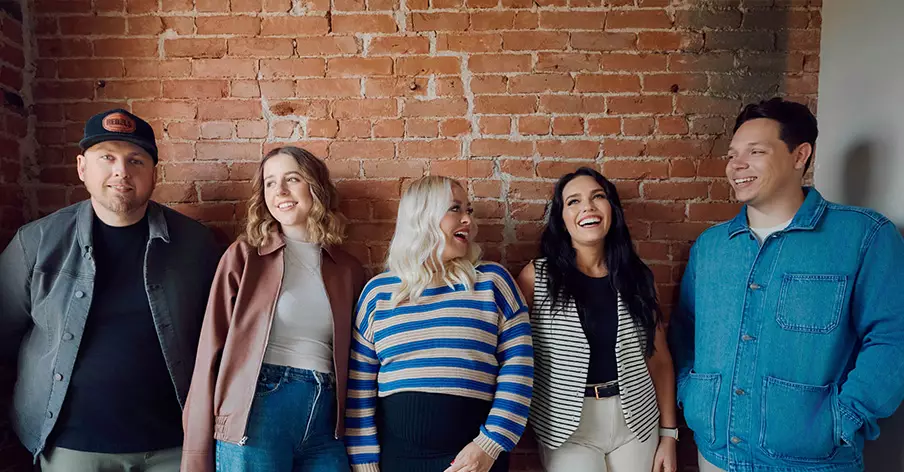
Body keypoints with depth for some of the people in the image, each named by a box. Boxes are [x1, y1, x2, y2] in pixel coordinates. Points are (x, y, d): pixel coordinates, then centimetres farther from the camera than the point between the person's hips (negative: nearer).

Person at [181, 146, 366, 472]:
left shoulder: (348, 270, 7)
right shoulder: (244, 256, -1)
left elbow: (352, 362, 11)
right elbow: (212, 349, -2)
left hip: (324, 424, 3)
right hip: (256, 419, -2)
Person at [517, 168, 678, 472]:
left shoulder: (637, 277, 0)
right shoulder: (537, 277, -7)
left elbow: (659, 360, 5)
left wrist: (668, 434, 4)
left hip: (636, 423, 3)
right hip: (567, 427, -2)